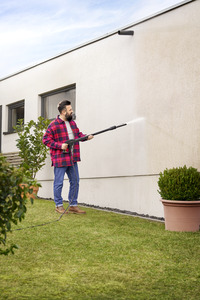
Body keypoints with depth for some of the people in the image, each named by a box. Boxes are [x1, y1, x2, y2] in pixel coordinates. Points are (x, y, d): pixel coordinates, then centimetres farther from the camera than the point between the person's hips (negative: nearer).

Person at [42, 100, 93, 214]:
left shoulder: (72, 123, 12)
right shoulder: (54, 125, -11)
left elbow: (78, 134, 22)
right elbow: (46, 139, -10)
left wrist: (86, 137, 1)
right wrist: (60, 145, -18)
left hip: (72, 159, 7)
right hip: (60, 159, -7)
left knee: (75, 181, 10)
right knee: (59, 183, 2)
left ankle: (73, 205, 20)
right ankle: (59, 206, 16)